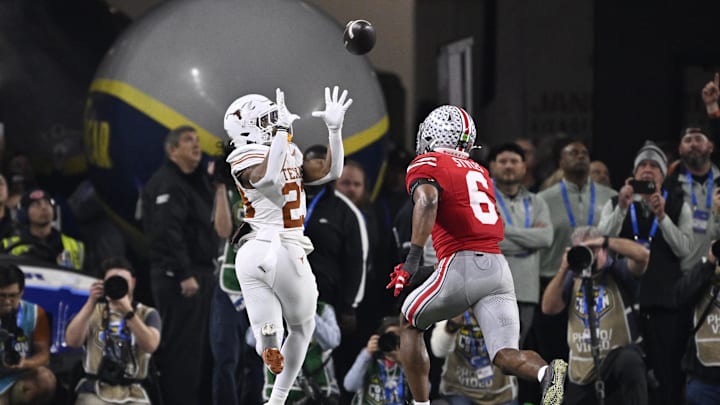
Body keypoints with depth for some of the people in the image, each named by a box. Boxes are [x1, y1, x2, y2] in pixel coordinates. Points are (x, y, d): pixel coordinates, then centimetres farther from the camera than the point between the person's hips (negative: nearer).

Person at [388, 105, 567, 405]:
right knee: (505, 356, -3)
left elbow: (427, 200, -18)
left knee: (407, 325, 19)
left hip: (462, 265, -5)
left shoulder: (426, 164, 5)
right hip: (499, 267, 5)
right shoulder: (477, 171, 27)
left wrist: (412, 260, -22)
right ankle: (549, 373, -34)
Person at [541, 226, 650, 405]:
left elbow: (642, 254, -20)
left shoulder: (617, 272, -1)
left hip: (617, 356, -5)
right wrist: (563, 269, -9)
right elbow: (549, 308, -1)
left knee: (629, 362, -39)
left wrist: (605, 241, -19)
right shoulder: (573, 278, 11)